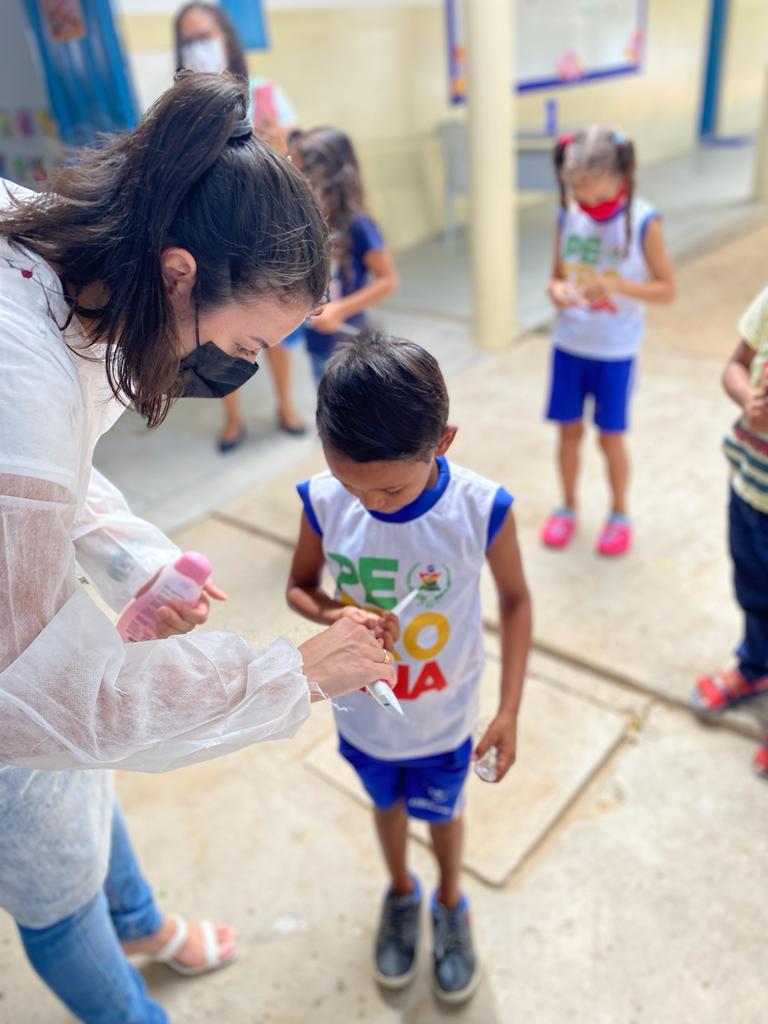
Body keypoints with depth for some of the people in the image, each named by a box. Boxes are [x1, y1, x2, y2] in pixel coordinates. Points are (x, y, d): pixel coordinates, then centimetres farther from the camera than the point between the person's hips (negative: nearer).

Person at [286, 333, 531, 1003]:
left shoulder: (481, 509, -28)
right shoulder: (325, 503, -24)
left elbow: (515, 599, -11)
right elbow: (299, 587, -6)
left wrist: (510, 710, -11)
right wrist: (334, 616, -29)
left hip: (443, 721, -1)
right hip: (362, 715, 2)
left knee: (442, 814, 26)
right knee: (387, 805, 29)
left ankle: (450, 904, 59)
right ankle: (401, 893, 61)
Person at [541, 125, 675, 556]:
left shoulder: (644, 222, -13)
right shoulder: (569, 215, -3)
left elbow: (667, 290, -10)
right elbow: (558, 276, 6)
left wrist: (619, 285, -26)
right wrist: (558, 291, -18)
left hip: (616, 351, -3)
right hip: (569, 345, 3)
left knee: (611, 437, 7)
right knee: (570, 431, 12)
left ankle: (619, 514, 29)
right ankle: (568, 507, 32)